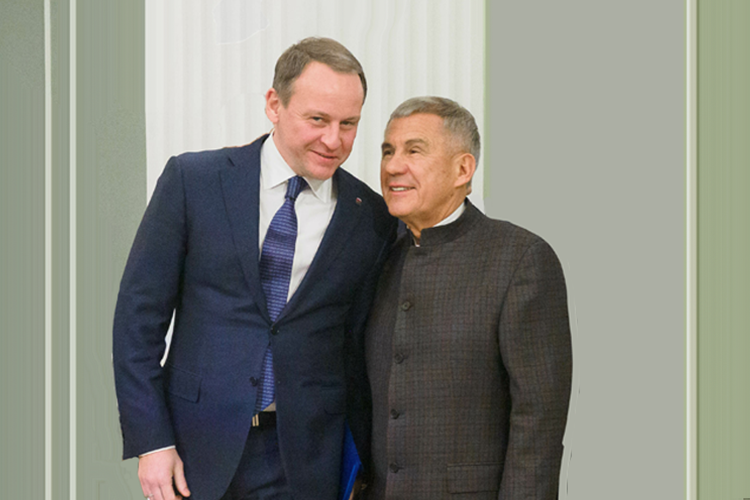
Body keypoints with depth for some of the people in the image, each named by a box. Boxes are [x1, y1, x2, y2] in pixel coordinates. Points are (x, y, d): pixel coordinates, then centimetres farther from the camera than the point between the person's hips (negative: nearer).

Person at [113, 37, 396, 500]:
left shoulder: (372, 219, 2)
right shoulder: (192, 180, -2)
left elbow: (361, 347, 7)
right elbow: (140, 314, -2)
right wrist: (151, 441, -7)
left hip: (305, 462, 1)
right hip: (198, 450, -1)